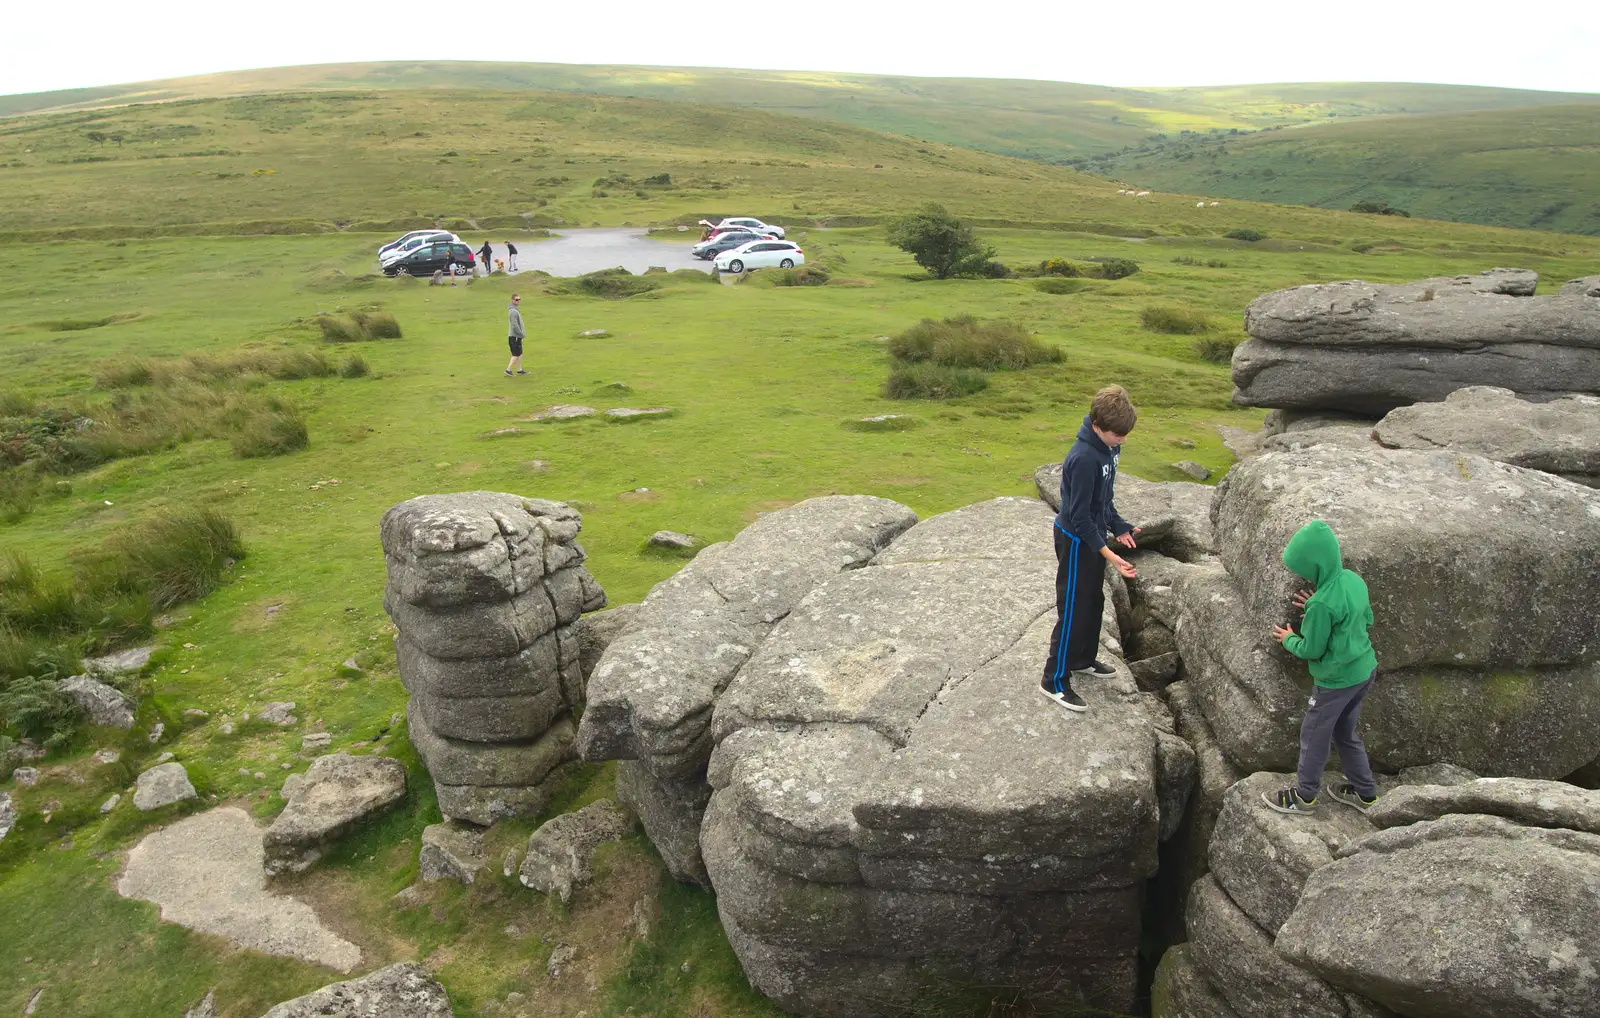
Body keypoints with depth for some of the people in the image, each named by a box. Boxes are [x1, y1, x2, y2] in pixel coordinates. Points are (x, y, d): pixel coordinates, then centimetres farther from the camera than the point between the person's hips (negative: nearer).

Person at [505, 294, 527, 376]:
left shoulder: (516, 310, 13)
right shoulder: (513, 311, -18)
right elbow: (515, 325, -22)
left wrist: (522, 333, 14)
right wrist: (522, 334, -15)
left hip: (517, 336, 10)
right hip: (515, 336, -10)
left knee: (519, 354, 13)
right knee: (516, 354, -5)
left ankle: (519, 370, 19)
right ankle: (508, 369, -1)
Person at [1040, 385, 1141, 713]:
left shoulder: (1107, 446, -1)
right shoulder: (1084, 458, -30)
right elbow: (1079, 516, -26)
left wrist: (1119, 526, 6)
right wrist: (1109, 554, -28)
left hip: (1093, 536, 9)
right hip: (1077, 541, -9)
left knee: (1093, 602, 22)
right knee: (1073, 610, -1)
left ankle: (1083, 659, 41)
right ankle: (1055, 681, 11)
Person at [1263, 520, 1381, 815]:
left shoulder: (1323, 603, -30)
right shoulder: (1353, 579, -5)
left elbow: (1311, 650, -20)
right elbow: (1367, 619, 12)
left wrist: (1289, 639, 0)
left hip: (1337, 681, -8)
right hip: (1365, 671, 8)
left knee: (1313, 736, 12)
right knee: (1346, 732, 25)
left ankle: (1304, 796, 27)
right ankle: (1364, 792, 39)